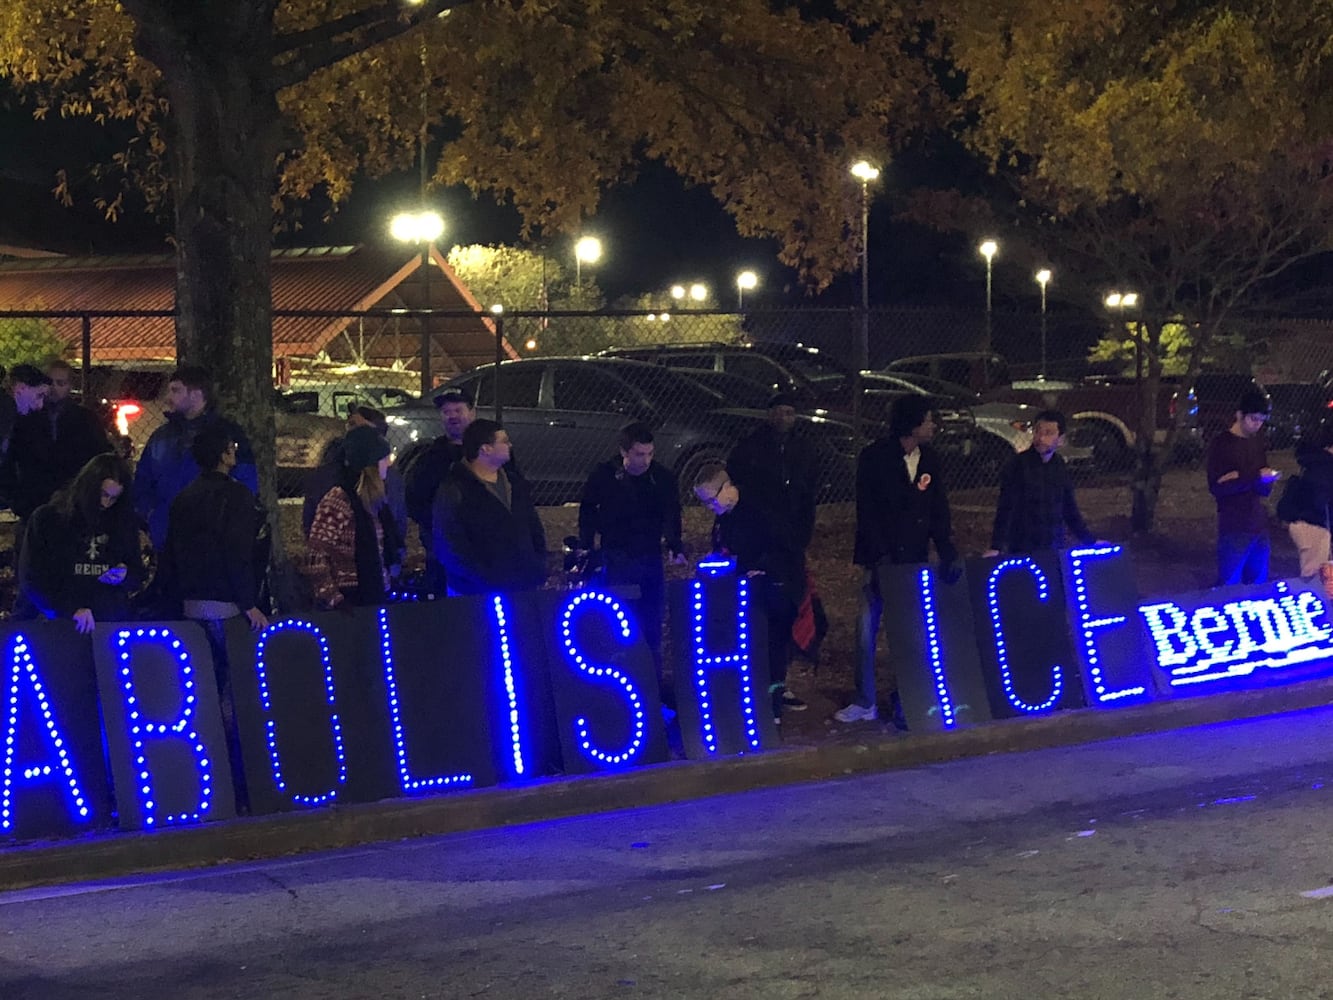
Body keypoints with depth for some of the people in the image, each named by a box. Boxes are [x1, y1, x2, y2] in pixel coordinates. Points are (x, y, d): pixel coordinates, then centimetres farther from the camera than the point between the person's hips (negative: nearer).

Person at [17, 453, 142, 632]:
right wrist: (71, 610, -15)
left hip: (112, 623, 2)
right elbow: (31, 578, -2)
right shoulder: (47, 518, 3)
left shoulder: (123, 522, 13)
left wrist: (124, 577, -2)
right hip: (58, 623, -2)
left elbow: (137, 574, 23)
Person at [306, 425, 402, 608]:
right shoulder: (336, 502, -13)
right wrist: (333, 599, -18)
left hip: (378, 596, 7)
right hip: (351, 601, -7)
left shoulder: (376, 501, 11)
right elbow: (317, 557, -15)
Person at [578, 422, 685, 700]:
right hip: (616, 560, -2)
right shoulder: (603, 476, -6)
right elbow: (588, 513, 5)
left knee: (652, 628, 6)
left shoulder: (663, 477, -1)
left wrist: (676, 548, -17)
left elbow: (671, 517, 0)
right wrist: (586, 551, -2)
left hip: (651, 560, 2)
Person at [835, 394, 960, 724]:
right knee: (867, 627, -3)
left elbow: (938, 512, 5)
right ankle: (865, 703, 5)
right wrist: (880, 555, -18)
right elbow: (867, 511, -10)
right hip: (881, 558, -4)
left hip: (916, 560, 4)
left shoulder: (930, 460, 6)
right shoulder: (875, 458, -7)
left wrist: (948, 553, -7)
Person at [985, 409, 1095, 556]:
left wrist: (1090, 542, 15)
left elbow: (1070, 509, 16)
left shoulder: (1060, 467, 7)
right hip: (1022, 551, -4)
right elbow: (1005, 509, -14)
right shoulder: (1018, 464, -8)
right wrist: (996, 547, -24)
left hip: (1055, 549, 4)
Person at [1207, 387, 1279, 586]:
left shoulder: (1257, 442, 13)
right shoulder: (1221, 444, -6)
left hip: (1259, 525, 6)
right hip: (1234, 528, -6)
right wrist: (1255, 478, -19)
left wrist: (1242, 480, -13)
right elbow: (1217, 488, -14)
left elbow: (1266, 489, 7)